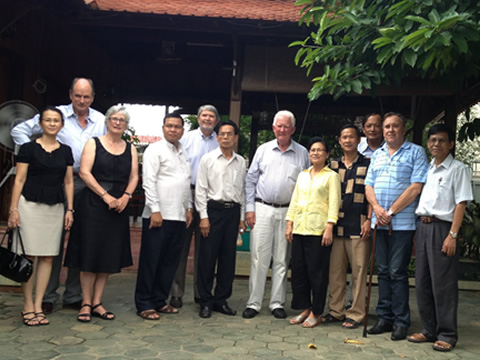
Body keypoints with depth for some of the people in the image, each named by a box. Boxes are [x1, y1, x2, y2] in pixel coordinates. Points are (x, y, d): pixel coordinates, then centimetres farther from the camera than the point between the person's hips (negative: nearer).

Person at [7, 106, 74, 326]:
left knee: (48, 257, 4)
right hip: (30, 205, -4)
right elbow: (19, 180, -3)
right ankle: (27, 306, 7)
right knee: (29, 256, -3)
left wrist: (70, 209, 6)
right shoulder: (29, 148, 0)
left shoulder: (66, 151, 11)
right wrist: (13, 209, -9)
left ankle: (38, 306, 11)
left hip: (55, 207, 4)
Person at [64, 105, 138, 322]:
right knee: (90, 254, -3)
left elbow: (134, 176, 8)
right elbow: (84, 172, -8)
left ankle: (97, 303, 13)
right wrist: (106, 195, -15)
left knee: (109, 257, 4)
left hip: (118, 208, 4)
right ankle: (86, 304, 6)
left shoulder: (130, 149, 13)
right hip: (92, 205, -4)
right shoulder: (94, 143, 2)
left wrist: (125, 196, -10)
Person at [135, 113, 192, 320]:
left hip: (178, 216, 7)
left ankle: (159, 300, 20)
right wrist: (155, 210, -16)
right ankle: (144, 304, 7)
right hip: (158, 215, -7)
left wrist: (188, 207, 14)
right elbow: (149, 182, -10)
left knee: (170, 261, 10)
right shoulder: (155, 150, -3)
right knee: (151, 260, -1)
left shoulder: (184, 153, 18)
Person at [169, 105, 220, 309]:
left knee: (204, 246, 8)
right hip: (186, 194, -1)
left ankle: (200, 292, 18)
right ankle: (176, 293, 6)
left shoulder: (220, 143, 9)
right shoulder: (186, 138, 6)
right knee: (181, 244, -1)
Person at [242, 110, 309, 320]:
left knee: (282, 260, 6)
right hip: (262, 209, 0)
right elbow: (251, 180, 8)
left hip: (288, 212, 0)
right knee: (259, 258, -1)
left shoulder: (302, 153, 7)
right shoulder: (263, 150, 7)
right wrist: (249, 207, 0)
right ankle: (253, 303, 6)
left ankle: (277, 303, 15)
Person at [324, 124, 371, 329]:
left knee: (359, 270, -2)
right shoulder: (333, 166, 15)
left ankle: (356, 314, 7)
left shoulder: (367, 165, 4)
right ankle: (335, 311, 17)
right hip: (337, 226, 4)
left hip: (358, 227, -4)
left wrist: (369, 220, -9)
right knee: (335, 270, 7)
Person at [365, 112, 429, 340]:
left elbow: (416, 187, -11)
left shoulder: (416, 152, -1)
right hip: (379, 222, 5)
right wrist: (377, 208, -6)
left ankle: (401, 322, 7)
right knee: (383, 271, 9)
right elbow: (369, 185, 13)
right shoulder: (377, 154, 17)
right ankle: (385, 318, 18)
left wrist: (391, 211, -13)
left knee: (397, 272, -3)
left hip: (402, 223, -5)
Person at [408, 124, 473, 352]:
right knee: (422, 282, 9)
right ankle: (429, 330, 21)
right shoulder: (426, 169, 16)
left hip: (442, 228, -6)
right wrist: (418, 229, 10)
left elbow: (461, 203, -8)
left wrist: (452, 235, -16)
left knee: (443, 284, -3)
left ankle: (447, 335, 7)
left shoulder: (458, 169, -2)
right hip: (422, 227, 7)